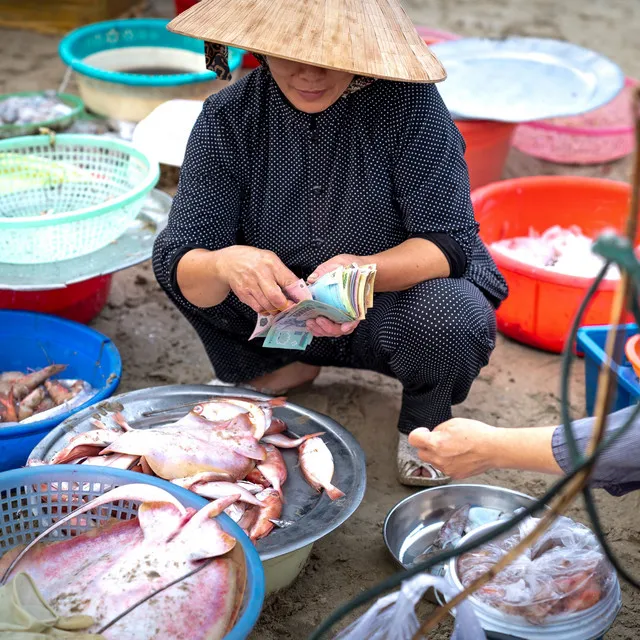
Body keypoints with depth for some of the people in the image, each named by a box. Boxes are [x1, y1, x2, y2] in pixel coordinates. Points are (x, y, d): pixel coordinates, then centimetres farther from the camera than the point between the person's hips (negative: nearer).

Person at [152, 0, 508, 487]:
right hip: (287, 314, 3)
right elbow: (180, 272, -20)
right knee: (192, 261, -18)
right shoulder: (228, 118, -15)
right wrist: (223, 265, -45)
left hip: (397, 303, -2)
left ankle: (424, 426, 1)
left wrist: (364, 271, -44)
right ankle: (280, 370, 11)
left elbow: (449, 243, -24)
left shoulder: (409, 102, -22)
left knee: (454, 316, -36)